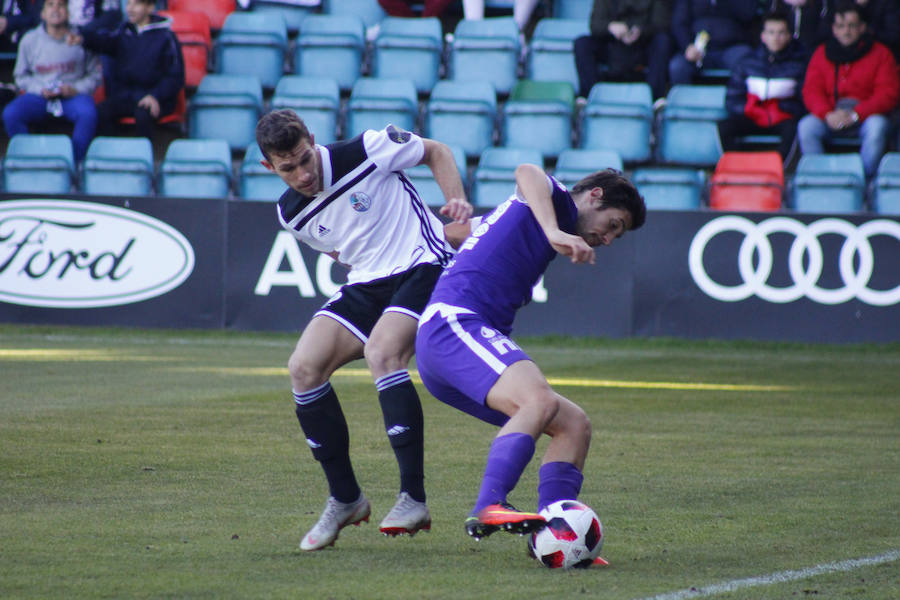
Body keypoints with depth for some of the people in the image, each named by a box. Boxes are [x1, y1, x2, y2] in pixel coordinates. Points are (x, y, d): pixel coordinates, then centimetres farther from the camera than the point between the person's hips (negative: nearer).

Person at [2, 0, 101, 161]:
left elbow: (95, 74, 6)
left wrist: (76, 89, -11)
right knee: (10, 114, -27)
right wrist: (40, 89, -6)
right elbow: (21, 76, 13)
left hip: (73, 95, -2)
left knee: (88, 114, -36)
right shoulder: (29, 40, 5)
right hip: (39, 96, 2)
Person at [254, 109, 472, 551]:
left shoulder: (368, 151, -14)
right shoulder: (291, 215, 3)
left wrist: (457, 200, -13)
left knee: (381, 353, -32)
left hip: (423, 266, -6)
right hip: (367, 284, 6)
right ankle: (345, 499, 2)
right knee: (304, 367, -12)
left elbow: (436, 152, 2)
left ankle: (414, 500, -31)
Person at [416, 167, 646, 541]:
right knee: (540, 400, -33)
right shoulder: (558, 201, 4)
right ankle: (488, 507, -46)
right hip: (453, 323, -10)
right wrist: (554, 232, -36)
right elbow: (528, 173, -21)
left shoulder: (513, 215, 33)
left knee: (574, 425, 3)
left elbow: (449, 231, 43)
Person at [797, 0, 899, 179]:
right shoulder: (822, 54, 10)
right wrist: (827, 114, -20)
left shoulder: (880, 53, 3)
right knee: (806, 127, -27)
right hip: (831, 116, 2)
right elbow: (811, 90, 2)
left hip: (866, 115, -2)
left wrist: (855, 114, -19)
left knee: (877, 127, -35)